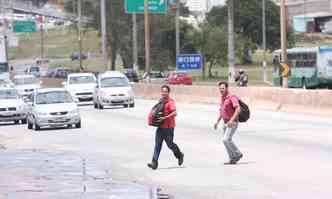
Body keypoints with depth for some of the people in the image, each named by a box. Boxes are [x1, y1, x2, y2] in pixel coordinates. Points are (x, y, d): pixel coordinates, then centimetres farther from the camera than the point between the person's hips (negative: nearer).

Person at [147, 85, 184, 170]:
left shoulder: (170, 102, -14)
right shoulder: (160, 101, 11)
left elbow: (174, 113, -26)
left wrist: (165, 117, -34)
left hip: (168, 127, -7)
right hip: (160, 126, 7)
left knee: (170, 144, 5)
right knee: (157, 144, 0)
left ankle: (179, 155, 32)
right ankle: (154, 163, -4)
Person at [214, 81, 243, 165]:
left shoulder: (232, 97, -16)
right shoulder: (223, 98, 13)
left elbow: (238, 109, -26)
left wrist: (232, 120, -34)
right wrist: (217, 122, 18)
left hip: (233, 123, -9)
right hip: (226, 123, 9)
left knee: (226, 139, -18)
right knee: (227, 141, 8)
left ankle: (238, 154, -3)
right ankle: (232, 159, 14)